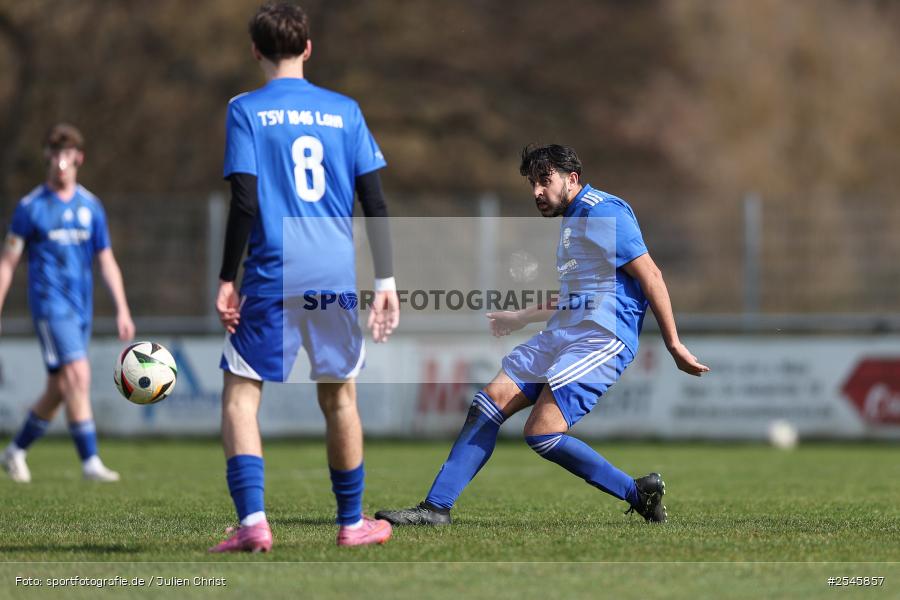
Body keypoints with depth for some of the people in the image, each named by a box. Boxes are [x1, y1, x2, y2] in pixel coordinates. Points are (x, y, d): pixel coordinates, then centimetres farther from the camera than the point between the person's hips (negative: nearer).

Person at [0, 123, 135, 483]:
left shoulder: (90, 206, 9)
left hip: (81, 307, 5)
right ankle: (90, 462, -18)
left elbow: (107, 262, 11)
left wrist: (122, 310, 3)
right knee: (77, 376, -18)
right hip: (50, 304, -5)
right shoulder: (31, 206, -2)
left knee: (58, 390, 10)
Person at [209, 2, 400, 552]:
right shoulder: (344, 110, 8)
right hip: (337, 277, 3)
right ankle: (353, 523, 24)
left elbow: (244, 202, -8)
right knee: (339, 395, 16)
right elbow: (376, 203, 6)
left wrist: (227, 280, -4)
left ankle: (253, 521, -15)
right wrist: (386, 281, 10)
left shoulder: (246, 111, -1)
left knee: (240, 395, 2)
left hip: (271, 277, -3)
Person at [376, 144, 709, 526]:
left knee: (542, 433, -19)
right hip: (562, 336, 10)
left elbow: (650, 276, -13)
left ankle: (640, 494, -5)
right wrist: (521, 318, 41)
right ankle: (436, 508, -1)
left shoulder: (602, 212, -10)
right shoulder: (570, 221, 21)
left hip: (602, 337, -10)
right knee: (489, 403, -1)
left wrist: (673, 345, -14)